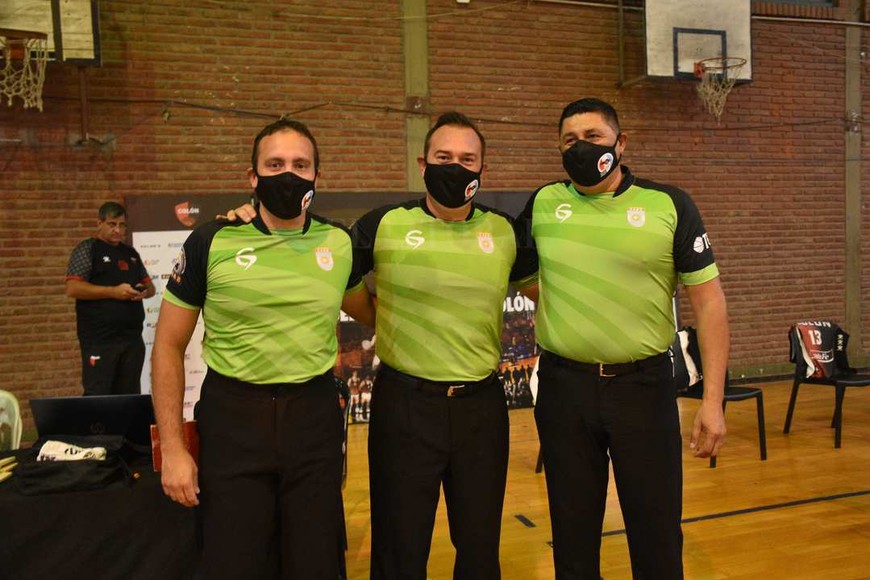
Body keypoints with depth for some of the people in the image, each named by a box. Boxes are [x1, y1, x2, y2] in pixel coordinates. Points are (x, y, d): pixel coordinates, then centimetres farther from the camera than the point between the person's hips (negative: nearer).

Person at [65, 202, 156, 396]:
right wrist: (113, 292, -18)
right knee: (98, 397, -4)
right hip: (99, 340, -6)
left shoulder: (131, 253, 18)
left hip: (133, 338, 6)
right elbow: (73, 288, -11)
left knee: (129, 396, 11)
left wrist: (145, 291, -1)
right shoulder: (87, 249, -1)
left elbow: (149, 285, 23)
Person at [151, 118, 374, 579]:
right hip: (232, 418, -2)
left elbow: (367, 310, 21)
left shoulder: (339, 244, 1)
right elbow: (169, 345, 0)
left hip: (314, 417, 2)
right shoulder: (212, 243, -6)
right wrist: (172, 449, -4)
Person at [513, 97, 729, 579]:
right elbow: (522, 278, 18)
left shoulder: (670, 206, -3)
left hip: (643, 385, -1)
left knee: (658, 536, 9)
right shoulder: (542, 205, 3)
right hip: (563, 386, 2)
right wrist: (567, 308, 4)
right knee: (572, 535, 14)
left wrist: (712, 400, -9)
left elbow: (708, 300, -4)